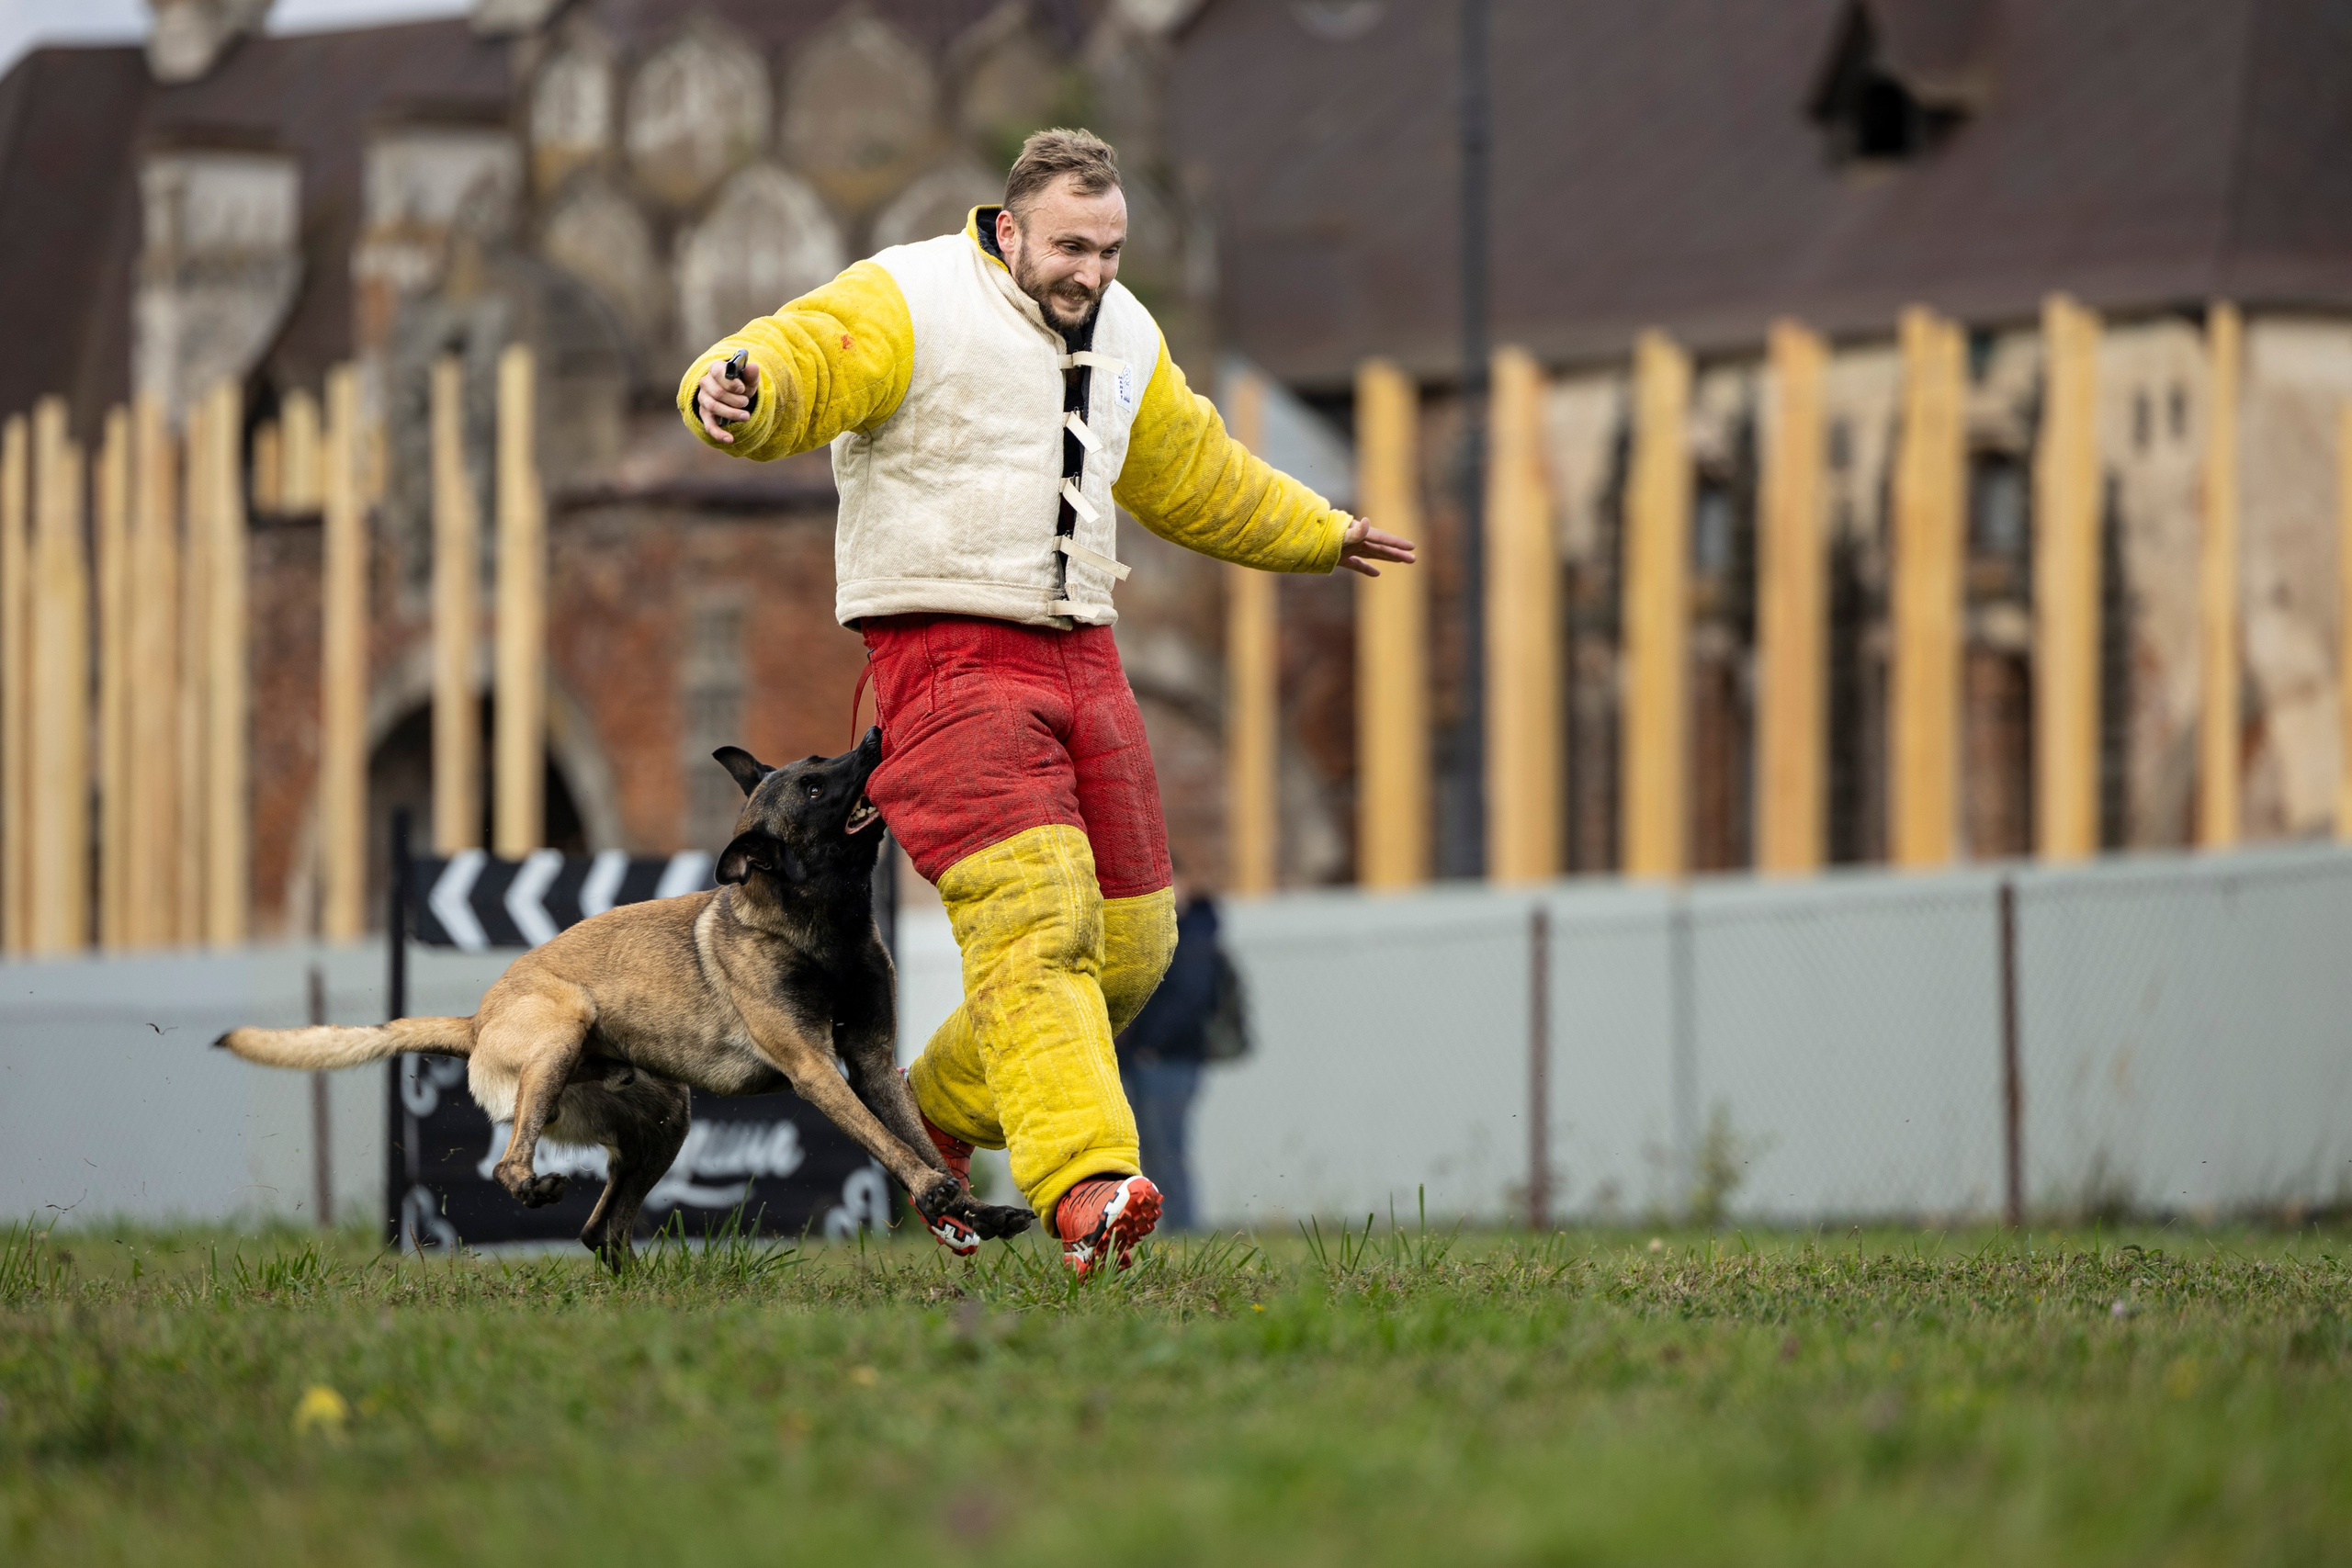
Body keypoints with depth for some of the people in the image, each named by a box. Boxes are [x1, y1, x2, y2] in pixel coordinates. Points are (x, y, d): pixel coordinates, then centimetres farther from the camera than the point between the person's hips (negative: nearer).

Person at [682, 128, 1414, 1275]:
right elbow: (790, 363, -23)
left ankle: (937, 1112, 26)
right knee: (1032, 915, -22)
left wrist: (1318, 535, 44)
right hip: (946, 654, -8)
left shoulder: (1123, 338, 15)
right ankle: (1084, 1188, -33)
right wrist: (736, 392, -47)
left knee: (1127, 943, 6)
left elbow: (1194, 471, 32)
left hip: (1078, 657, 8)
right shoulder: (912, 304, -8)